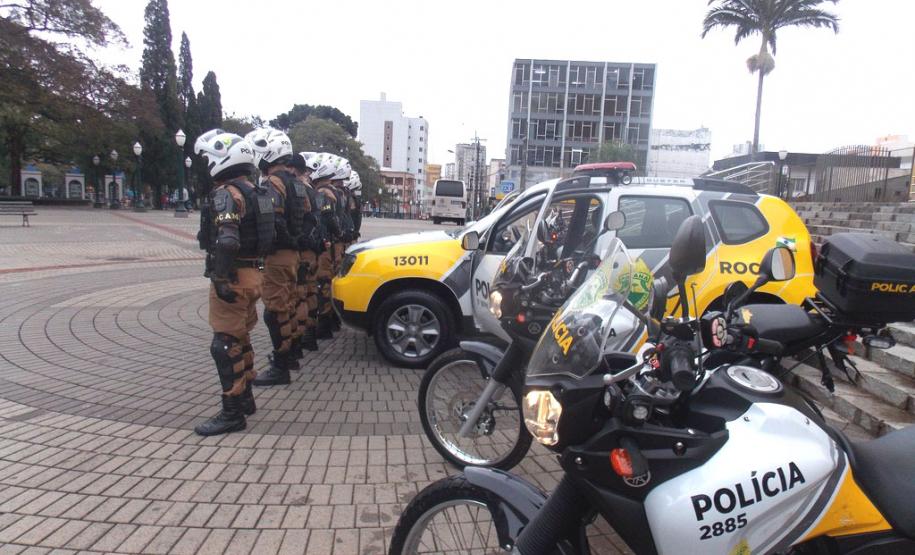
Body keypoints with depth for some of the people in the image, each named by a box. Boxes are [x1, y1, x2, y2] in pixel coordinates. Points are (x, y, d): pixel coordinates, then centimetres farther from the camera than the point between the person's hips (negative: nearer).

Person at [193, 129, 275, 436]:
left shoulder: (226, 194, -15)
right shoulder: (254, 191, 15)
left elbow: (226, 242, -26)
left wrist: (221, 279, -27)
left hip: (234, 277, -10)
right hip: (252, 273, 10)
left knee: (225, 345, -5)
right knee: (240, 339, 20)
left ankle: (232, 413, 0)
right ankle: (245, 399, 30)